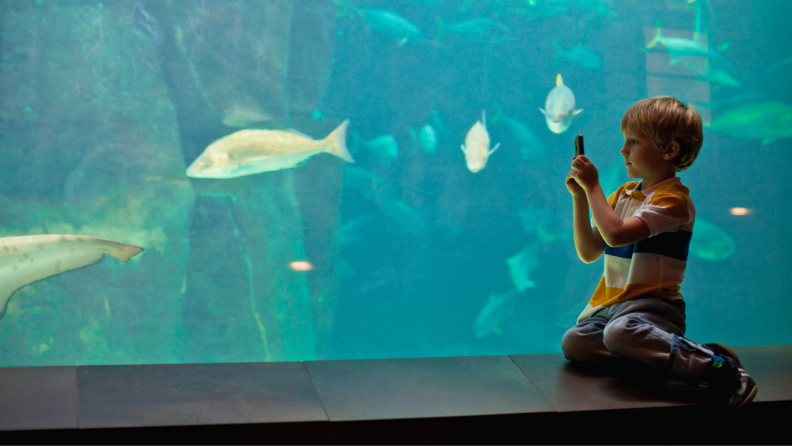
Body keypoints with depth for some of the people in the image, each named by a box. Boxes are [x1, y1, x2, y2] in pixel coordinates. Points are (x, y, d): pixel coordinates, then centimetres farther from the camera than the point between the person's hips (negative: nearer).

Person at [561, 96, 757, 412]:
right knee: (574, 343, -14)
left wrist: (593, 186, -13)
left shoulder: (673, 199, -9)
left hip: (654, 304, -8)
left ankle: (715, 365, -28)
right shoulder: (622, 194, 17)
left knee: (620, 331, -37)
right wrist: (580, 196, 4)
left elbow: (616, 234, -24)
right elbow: (589, 253, 12)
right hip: (610, 303, 8)